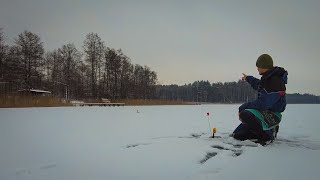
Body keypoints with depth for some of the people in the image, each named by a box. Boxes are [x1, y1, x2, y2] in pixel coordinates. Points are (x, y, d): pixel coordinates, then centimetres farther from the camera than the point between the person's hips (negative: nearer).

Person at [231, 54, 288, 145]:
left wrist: (243, 107, -20)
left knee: (244, 115, -36)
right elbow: (259, 85, 31)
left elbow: (262, 104, -28)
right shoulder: (267, 78, 6)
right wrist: (248, 78, 44)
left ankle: (268, 135, -14)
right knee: (237, 135, 5)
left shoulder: (275, 82, -24)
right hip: (264, 113, 9)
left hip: (272, 115, -9)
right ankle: (270, 130, 14)